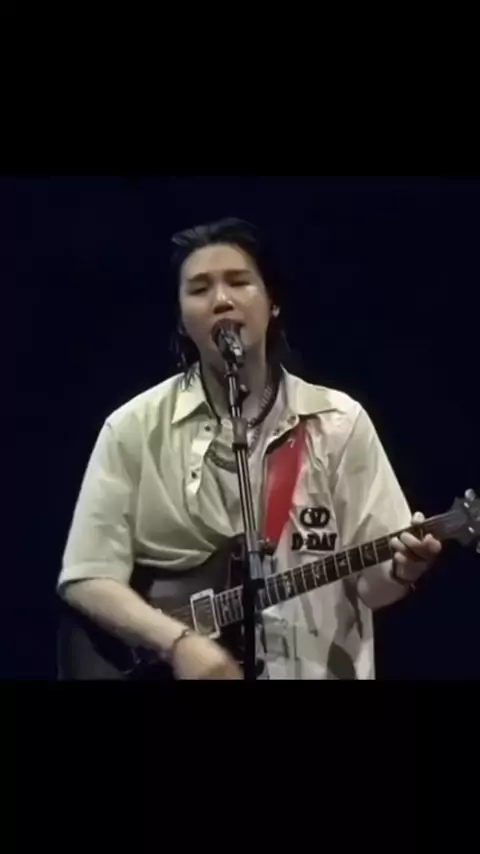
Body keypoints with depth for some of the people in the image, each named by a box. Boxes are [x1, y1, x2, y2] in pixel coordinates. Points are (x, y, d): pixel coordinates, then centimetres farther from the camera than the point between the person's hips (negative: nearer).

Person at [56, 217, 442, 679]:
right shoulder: (135, 428, 1)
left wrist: (402, 568, -20)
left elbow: (371, 579, 1)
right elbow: (87, 576, -3)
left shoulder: (339, 422, 3)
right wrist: (179, 640, -16)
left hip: (316, 666, 2)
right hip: (180, 664, -2)